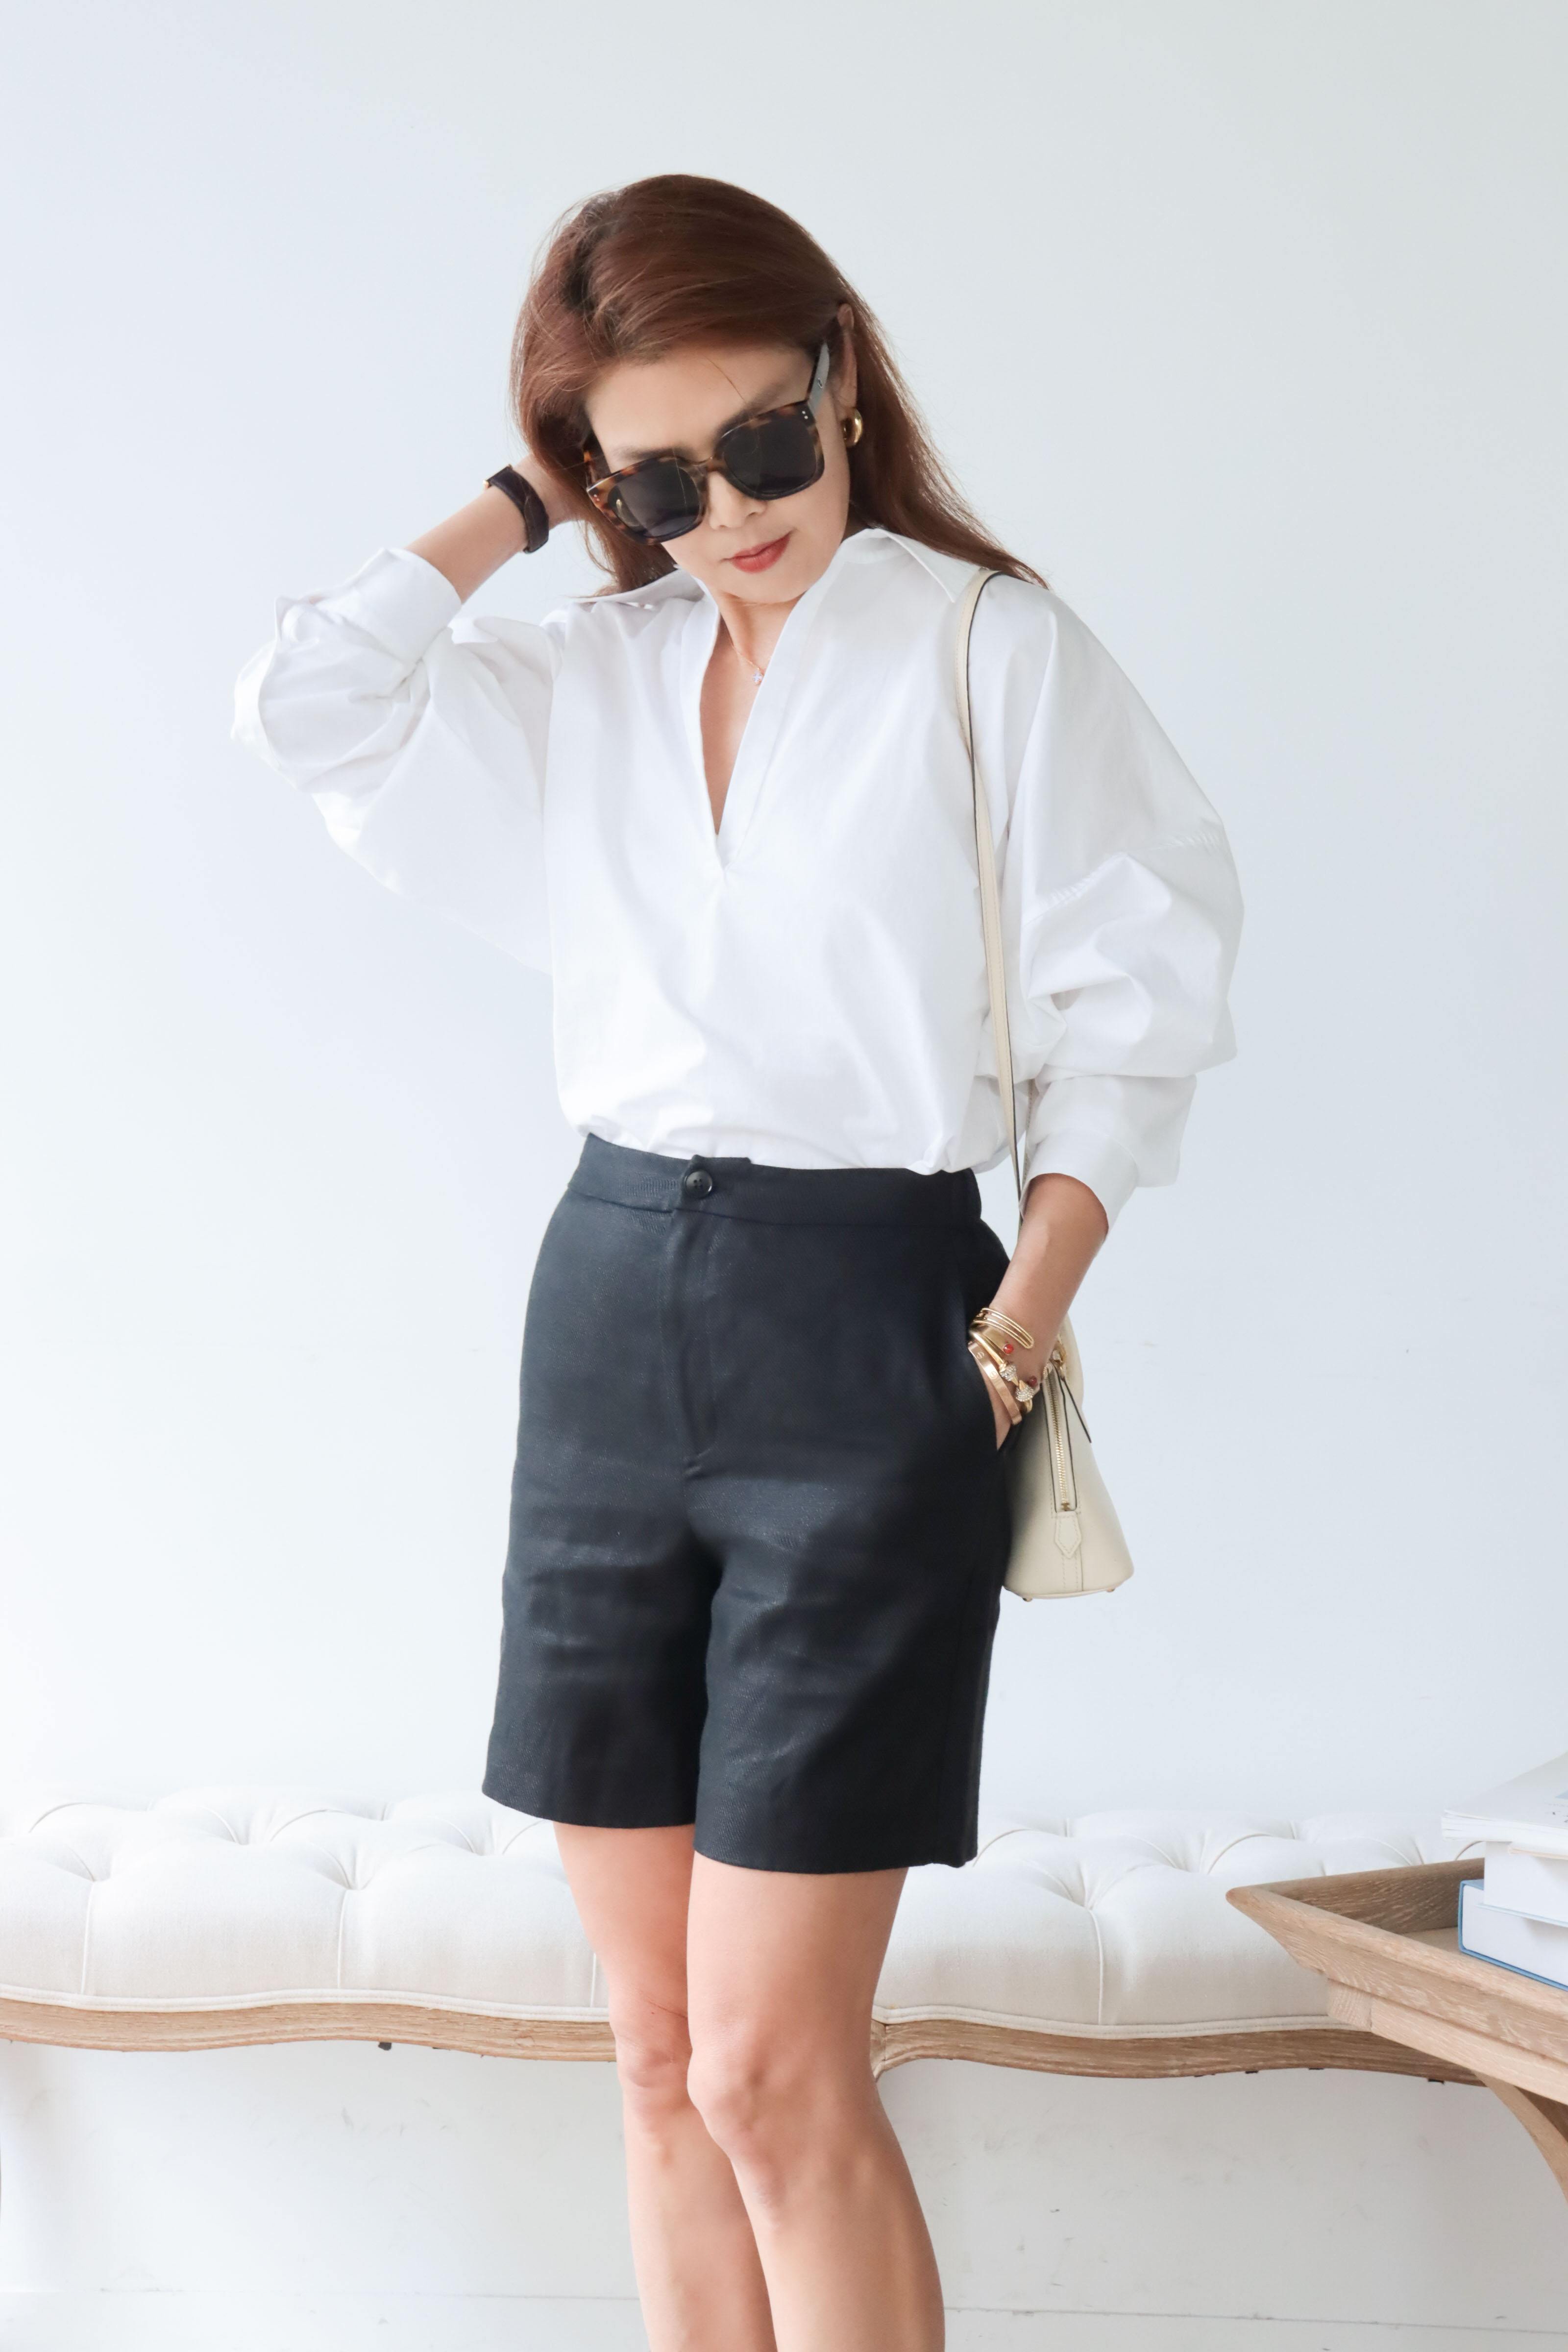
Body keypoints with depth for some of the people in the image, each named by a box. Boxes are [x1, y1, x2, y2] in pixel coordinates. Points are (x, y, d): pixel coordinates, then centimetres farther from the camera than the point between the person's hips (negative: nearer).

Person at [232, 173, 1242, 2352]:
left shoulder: (992, 645, -2)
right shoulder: (587, 679, 12)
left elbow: (1132, 1001, -2)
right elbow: (308, 701, -1)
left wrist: (1018, 1330, -10)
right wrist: (527, 503, 5)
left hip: (865, 1317, -5)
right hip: (608, 1310, 5)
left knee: (771, 2069, -8)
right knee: (662, 2054, 8)